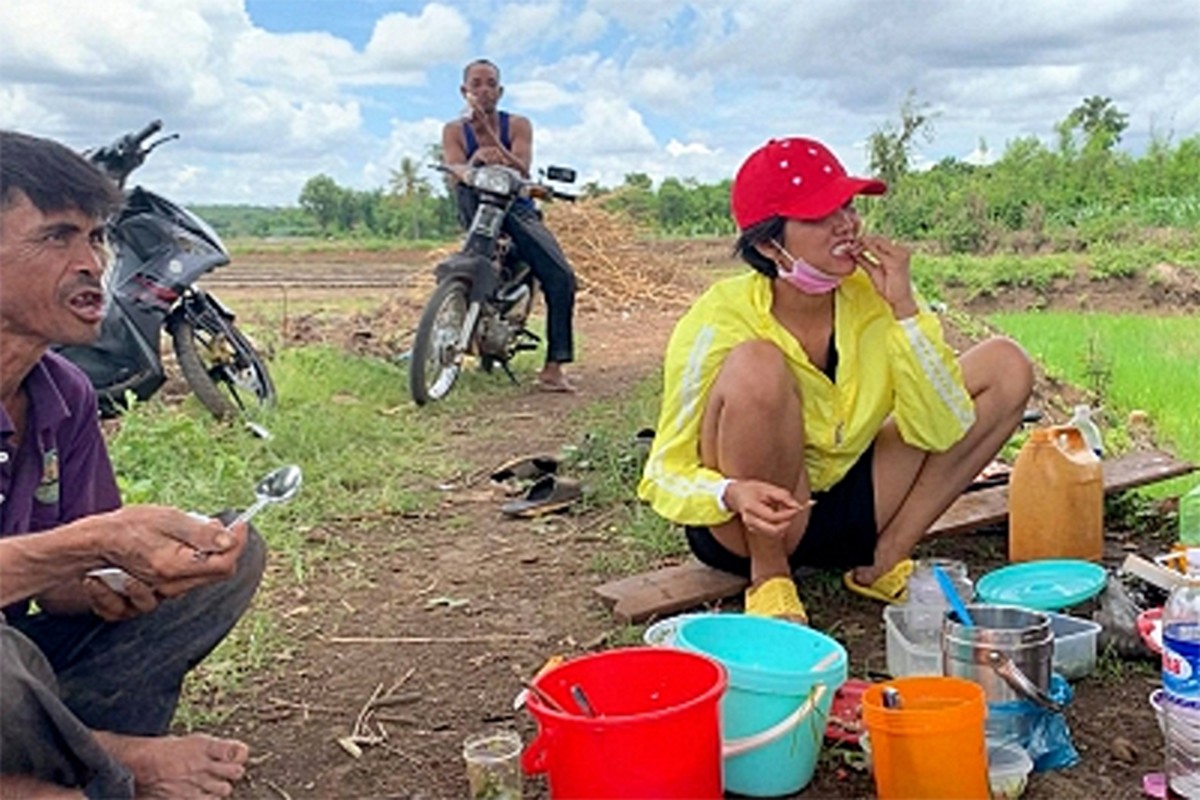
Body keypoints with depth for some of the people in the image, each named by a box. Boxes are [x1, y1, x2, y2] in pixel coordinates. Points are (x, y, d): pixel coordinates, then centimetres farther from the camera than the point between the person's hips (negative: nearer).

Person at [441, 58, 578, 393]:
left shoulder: (518, 125, 3)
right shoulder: (454, 130, 4)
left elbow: (522, 172, -15)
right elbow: (456, 176, -13)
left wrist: (487, 131, -23)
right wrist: (478, 157, -34)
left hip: (519, 211, 1)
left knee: (561, 277, -20)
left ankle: (554, 367, -14)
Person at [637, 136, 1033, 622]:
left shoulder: (874, 293, -11)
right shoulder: (722, 322, -22)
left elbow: (943, 432, -15)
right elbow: (664, 475, -18)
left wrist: (904, 307, -24)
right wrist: (732, 494, -40)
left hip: (847, 508, 5)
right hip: (747, 526, -5)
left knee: (1006, 368, -4)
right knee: (756, 365, -34)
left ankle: (884, 562, -3)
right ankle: (769, 577, -14)